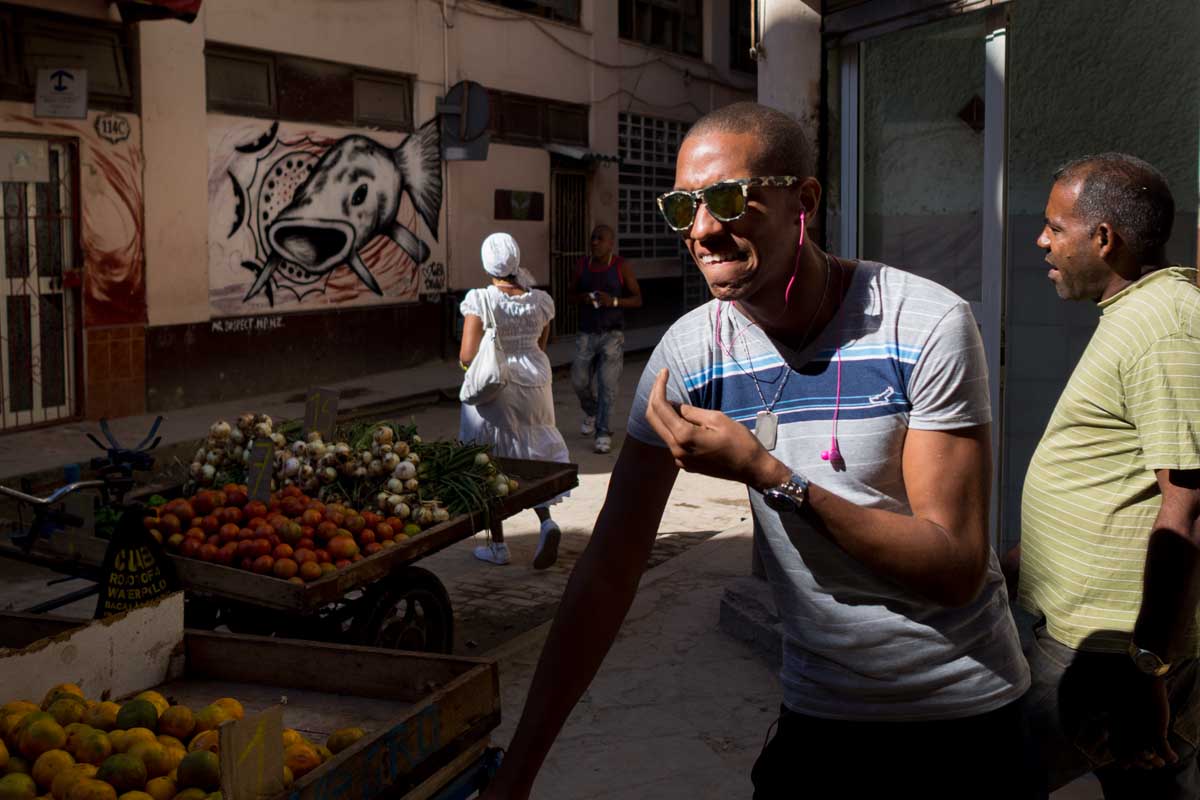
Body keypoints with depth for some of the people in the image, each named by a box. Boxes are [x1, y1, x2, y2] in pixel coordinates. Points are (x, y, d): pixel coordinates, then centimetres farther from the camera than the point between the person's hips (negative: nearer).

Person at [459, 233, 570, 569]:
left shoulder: (480, 300, -16)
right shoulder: (539, 301, -2)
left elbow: (467, 356, -19)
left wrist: (466, 362, 3)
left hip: (492, 388, -4)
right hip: (534, 386, 4)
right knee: (532, 453, 19)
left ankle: (497, 546, 16)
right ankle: (546, 520, -5)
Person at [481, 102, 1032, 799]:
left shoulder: (928, 326, -19)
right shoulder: (691, 351, -10)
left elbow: (957, 570, -21)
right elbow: (610, 568, -9)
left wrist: (766, 473, -31)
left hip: (963, 715, -2)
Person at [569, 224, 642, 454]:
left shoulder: (622, 266, -7)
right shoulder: (583, 265, 1)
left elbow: (638, 299, -3)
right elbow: (570, 295, 10)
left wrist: (614, 301, -21)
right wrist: (582, 298, -13)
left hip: (612, 334, -3)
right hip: (586, 334, 3)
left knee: (607, 384, -7)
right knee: (580, 381, 5)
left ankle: (604, 434, 0)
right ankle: (591, 412, 36)